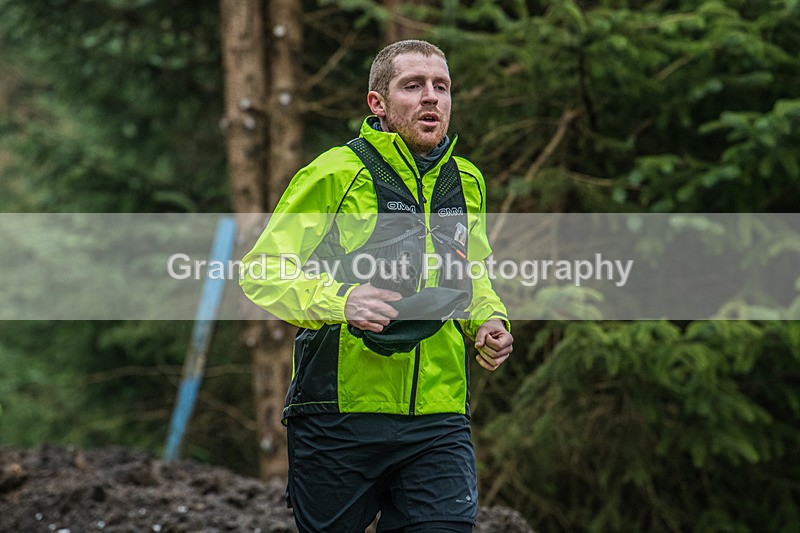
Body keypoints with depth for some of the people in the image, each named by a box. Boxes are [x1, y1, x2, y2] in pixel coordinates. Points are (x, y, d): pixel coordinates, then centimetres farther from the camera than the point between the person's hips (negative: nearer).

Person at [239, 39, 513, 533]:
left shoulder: (467, 183, 14)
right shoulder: (335, 173, -4)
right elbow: (264, 270, -6)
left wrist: (490, 321, 9)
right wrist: (339, 302, -22)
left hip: (438, 418, 4)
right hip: (340, 413, -4)